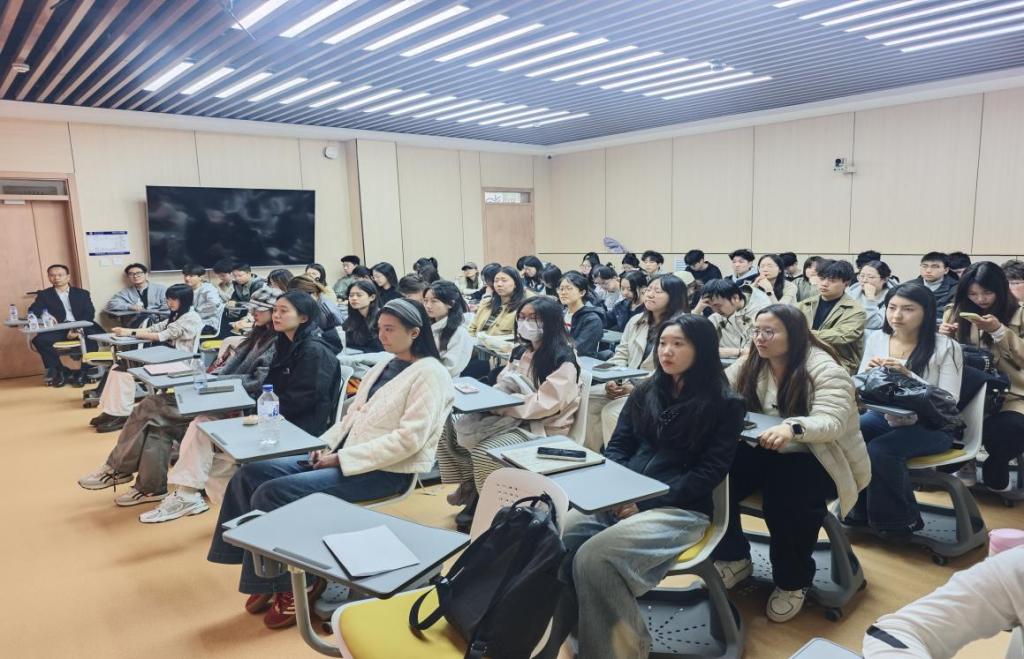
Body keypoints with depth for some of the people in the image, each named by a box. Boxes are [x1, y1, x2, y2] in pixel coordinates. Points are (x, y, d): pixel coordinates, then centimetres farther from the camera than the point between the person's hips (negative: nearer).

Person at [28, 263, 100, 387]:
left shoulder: (82, 293, 15)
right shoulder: (44, 295, 16)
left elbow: (90, 313, 4)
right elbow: (33, 312, 2)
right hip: (59, 329, 1)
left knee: (94, 334, -34)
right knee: (39, 340, -27)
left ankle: (84, 371, -17)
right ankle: (60, 371, -9)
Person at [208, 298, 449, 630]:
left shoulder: (429, 374, -12)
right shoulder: (385, 365, 16)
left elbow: (409, 439, -20)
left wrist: (341, 458, -19)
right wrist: (326, 444, -1)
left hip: (385, 471, -9)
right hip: (345, 456, 9)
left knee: (273, 493, -20)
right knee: (252, 474, -4)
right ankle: (268, 579, 3)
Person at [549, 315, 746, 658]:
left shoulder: (725, 404, 1)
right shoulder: (645, 392, 16)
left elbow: (710, 472, -7)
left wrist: (646, 502, -15)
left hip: (680, 509, -5)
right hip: (621, 499, 5)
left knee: (592, 557, -30)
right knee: (555, 540, -25)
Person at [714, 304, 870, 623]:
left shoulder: (824, 370, -16)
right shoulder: (750, 364, 3)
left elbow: (831, 423, -29)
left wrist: (791, 428, -49)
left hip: (817, 460, -5)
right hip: (766, 452, 5)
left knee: (785, 500, -34)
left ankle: (793, 582, -5)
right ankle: (734, 558, 3)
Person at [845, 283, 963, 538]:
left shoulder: (946, 347, -12)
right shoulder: (876, 338, 2)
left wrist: (908, 375, -28)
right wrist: (867, 373, -17)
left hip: (931, 425, -4)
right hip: (884, 416, 5)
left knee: (879, 450, -31)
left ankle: (900, 520, -2)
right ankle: (861, 511, 1)